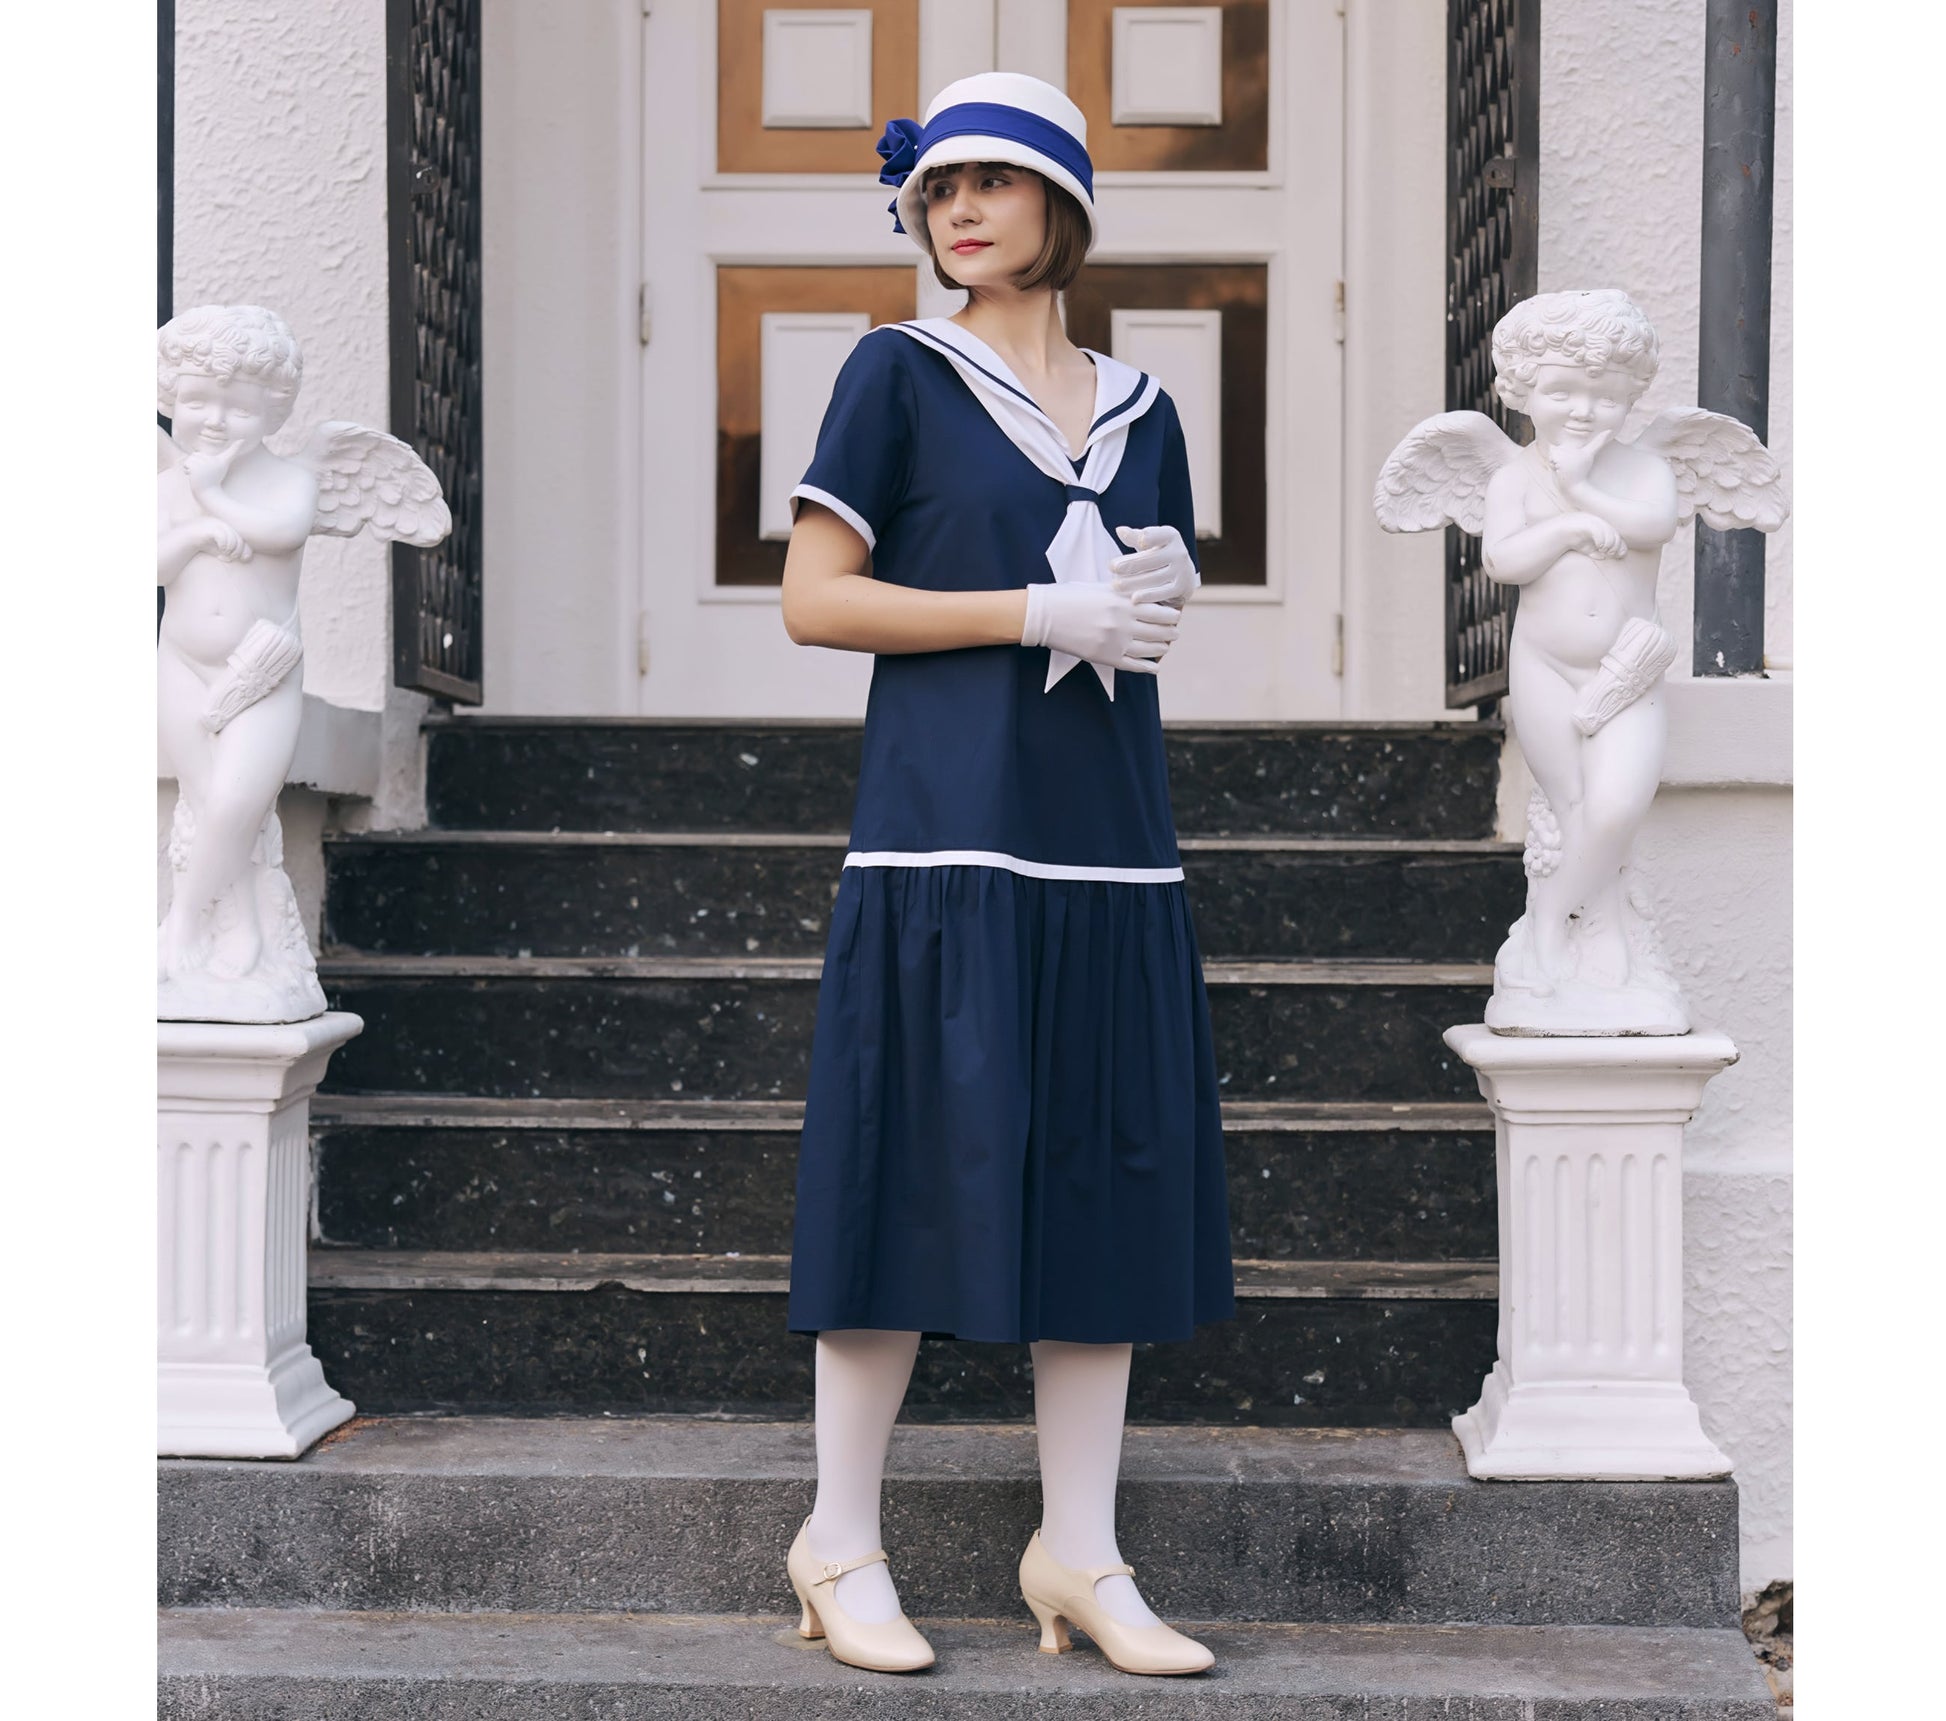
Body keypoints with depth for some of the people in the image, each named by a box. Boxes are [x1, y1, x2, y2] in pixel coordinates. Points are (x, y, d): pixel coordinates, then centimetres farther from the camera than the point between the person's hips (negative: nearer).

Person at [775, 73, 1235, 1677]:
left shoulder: (1138, 407, 16)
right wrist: (1041, 610, -11)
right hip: (945, 833, -5)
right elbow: (814, 599, -5)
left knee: (1110, 1187, 4)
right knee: (917, 1178, -3)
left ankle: (1080, 1554, 14)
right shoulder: (901, 373, 2)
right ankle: (842, 1546, 11)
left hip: (1108, 838, 5)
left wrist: (1159, 604, -1)